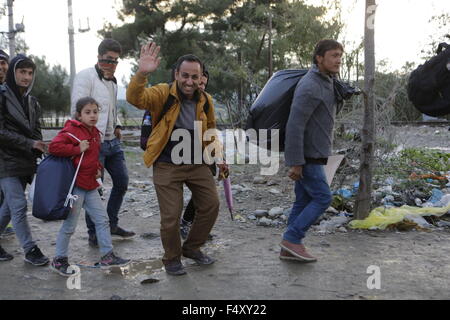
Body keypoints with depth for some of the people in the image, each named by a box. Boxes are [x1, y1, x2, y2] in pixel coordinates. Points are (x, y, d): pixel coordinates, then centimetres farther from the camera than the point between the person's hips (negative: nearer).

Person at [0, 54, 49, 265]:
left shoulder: (32, 101, 14)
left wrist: (38, 150, -3)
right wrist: (29, 143, -14)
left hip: (25, 162, 6)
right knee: (18, 204, -8)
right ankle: (30, 250, 0)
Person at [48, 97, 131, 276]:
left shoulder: (95, 133, 13)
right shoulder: (72, 130, -12)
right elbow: (53, 147, -23)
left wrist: (98, 168, 9)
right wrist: (77, 149, -21)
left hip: (90, 186, 8)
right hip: (75, 185, -8)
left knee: (102, 220, 9)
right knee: (70, 225, 2)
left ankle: (107, 256, 19)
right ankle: (59, 260, 19)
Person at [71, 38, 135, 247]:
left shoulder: (112, 81, 17)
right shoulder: (86, 76, -9)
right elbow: (78, 109, -16)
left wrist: (117, 126, 14)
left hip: (112, 141, 9)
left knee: (122, 182, 13)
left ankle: (112, 224, 29)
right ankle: (93, 233, 13)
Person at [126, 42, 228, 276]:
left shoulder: (205, 100, 3)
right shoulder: (163, 94, -13)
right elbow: (135, 98, -33)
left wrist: (217, 157, 9)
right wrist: (142, 74, -51)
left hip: (197, 163, 5)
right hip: (167, 166, -5)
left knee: (211, 205, 9)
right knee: (171, 216, -4)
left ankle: (192, 247, 32)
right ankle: (172, 259, 23)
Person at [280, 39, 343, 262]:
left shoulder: (325, 83, 15)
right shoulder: (310, 87, -18)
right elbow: (294, 125, -24)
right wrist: (296, 163, -25)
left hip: (312, 154, 10)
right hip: (307, 156, -10)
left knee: (303, 201, 10)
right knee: (322, 198, -6)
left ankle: (289, 248, 16)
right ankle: (292, 239, -1)